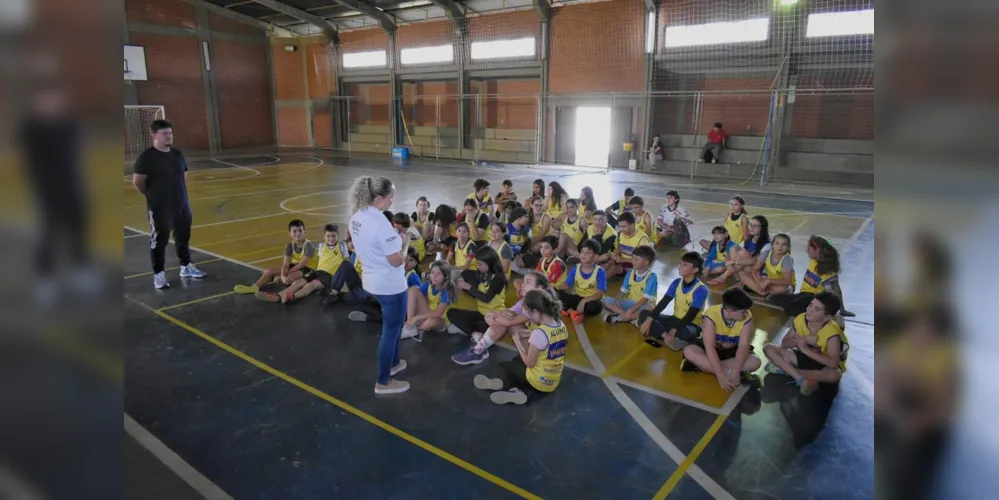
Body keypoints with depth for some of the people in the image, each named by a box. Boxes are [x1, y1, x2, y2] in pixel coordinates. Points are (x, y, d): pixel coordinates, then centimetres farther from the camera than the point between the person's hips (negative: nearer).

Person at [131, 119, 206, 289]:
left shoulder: (177, 154, 5)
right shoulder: (147, 156, -14)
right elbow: (137, 182, -11)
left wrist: (179, 194, 13)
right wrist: (153, 196, 1)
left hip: (182, 206, 6)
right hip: (159, 209, -6)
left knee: (183, 238, 16)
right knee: (159, 241, 4)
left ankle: (186, 267, 31)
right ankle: (158, 274, 14)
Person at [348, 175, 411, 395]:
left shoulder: (356, 217, 1)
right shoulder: (380, 223, -27)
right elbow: (397, 261, -24)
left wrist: (395, 239, 7)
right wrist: (405, 244, -7)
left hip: (372, 281, 9)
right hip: (390, 286, -9)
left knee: (393, 325, 28)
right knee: (391, 331, 8)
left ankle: (393, 363, 45)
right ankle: (383, 382, 21)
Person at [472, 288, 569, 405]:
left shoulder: (539, 333, -27)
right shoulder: (562, 326, -4)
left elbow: (529, 363, -18)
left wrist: (517, 342, -7)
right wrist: (531, 337, 5)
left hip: (538, 382, -7)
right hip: (553, 383, 7)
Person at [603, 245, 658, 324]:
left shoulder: (651, 277, -16)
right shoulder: (630, 273, 1)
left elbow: (645, 299, -21)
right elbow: (622, 291, 1)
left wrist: (630, 311, -28)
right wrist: (617, 302, -20)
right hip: (630, 303, 5)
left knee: (649, 310, -41)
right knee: (606, 300, -14)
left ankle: (619, 317, -26)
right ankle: (633, 317, -24)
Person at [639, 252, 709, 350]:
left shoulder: (701, 290, -19)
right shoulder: (677, 282, -2)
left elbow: (690, 316, -26)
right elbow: (663, 302, -7)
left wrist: (674, 330, -36)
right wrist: (649, 319, -20)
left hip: (692, 324, -6)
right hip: (676, 320, 6)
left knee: (684, 332, -43)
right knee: (644, 314, -13)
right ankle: (666, 336, -28)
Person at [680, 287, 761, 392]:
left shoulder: (747, 317, -21)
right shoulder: (711, 314, -30)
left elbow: (744, 345, -26)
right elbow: (709, 347, -34)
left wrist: (736, 372, -40)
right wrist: (721, 376, -41)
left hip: (732, 351, 3)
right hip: (711, 349, -3)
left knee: (755, 362, -27)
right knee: (689, 351, -32)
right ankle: (729, 372, -28)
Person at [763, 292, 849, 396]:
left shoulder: (832, 332, -29)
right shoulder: (800, 319, -15)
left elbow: (833, 363, -36)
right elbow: (784, 343, -9)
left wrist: (805, 349, -33)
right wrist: (805, 340, -28)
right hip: (806, 357, 5)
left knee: (834, 375, -41)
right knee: (769, 349, -13)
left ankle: (785, 368, -25)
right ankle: (802, 380, -27)